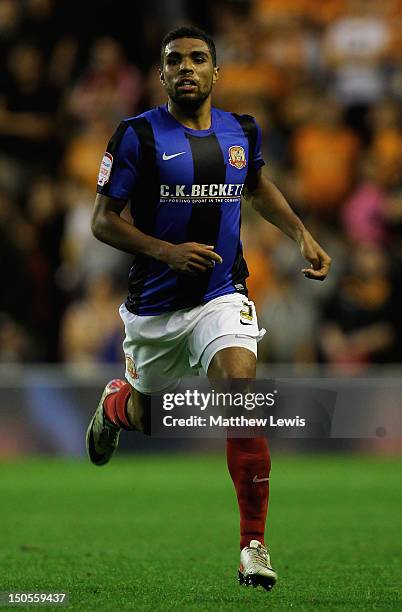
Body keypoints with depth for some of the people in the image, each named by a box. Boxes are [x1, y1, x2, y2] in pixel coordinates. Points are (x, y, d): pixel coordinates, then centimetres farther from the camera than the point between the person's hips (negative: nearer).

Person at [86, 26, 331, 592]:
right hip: (154, 304, -1)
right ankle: (114, 404, 58)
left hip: (222, 296, 1)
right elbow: (103, 220, -8)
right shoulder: (138, 136, -10)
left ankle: (253, 543, -13)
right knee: (145, 418, 17)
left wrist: (302, 236, 11)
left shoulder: (243, 132, 3)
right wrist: (168, 252, -22)